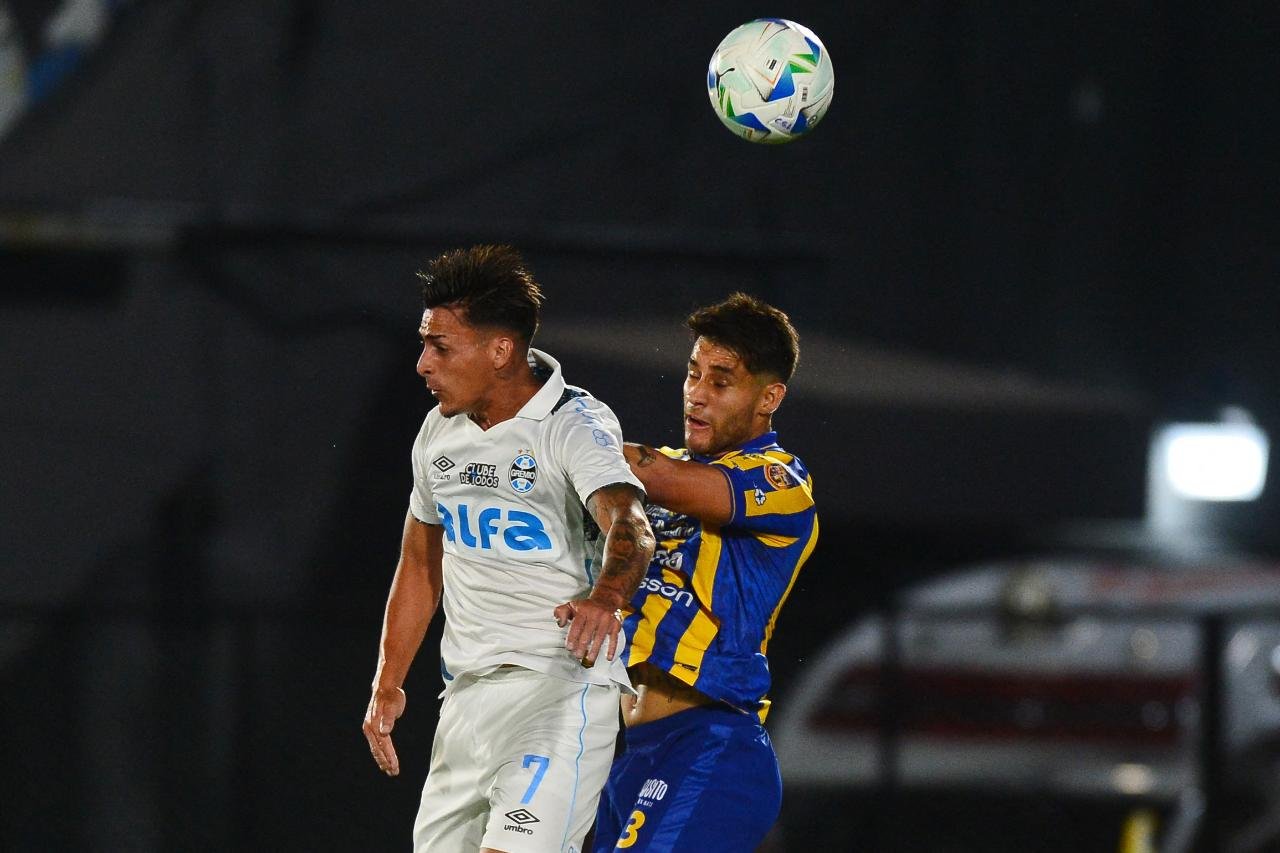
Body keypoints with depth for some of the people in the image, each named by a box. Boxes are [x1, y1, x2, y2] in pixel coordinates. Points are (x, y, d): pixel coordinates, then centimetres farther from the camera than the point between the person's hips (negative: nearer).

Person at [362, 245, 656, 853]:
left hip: (562, 684, -8)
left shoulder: (576, 425, -14)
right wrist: (388, 683, 21)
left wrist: (604, 598, -54)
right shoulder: (441, 429, 9)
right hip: (467, 692, 8)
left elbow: (629, 528, -33)